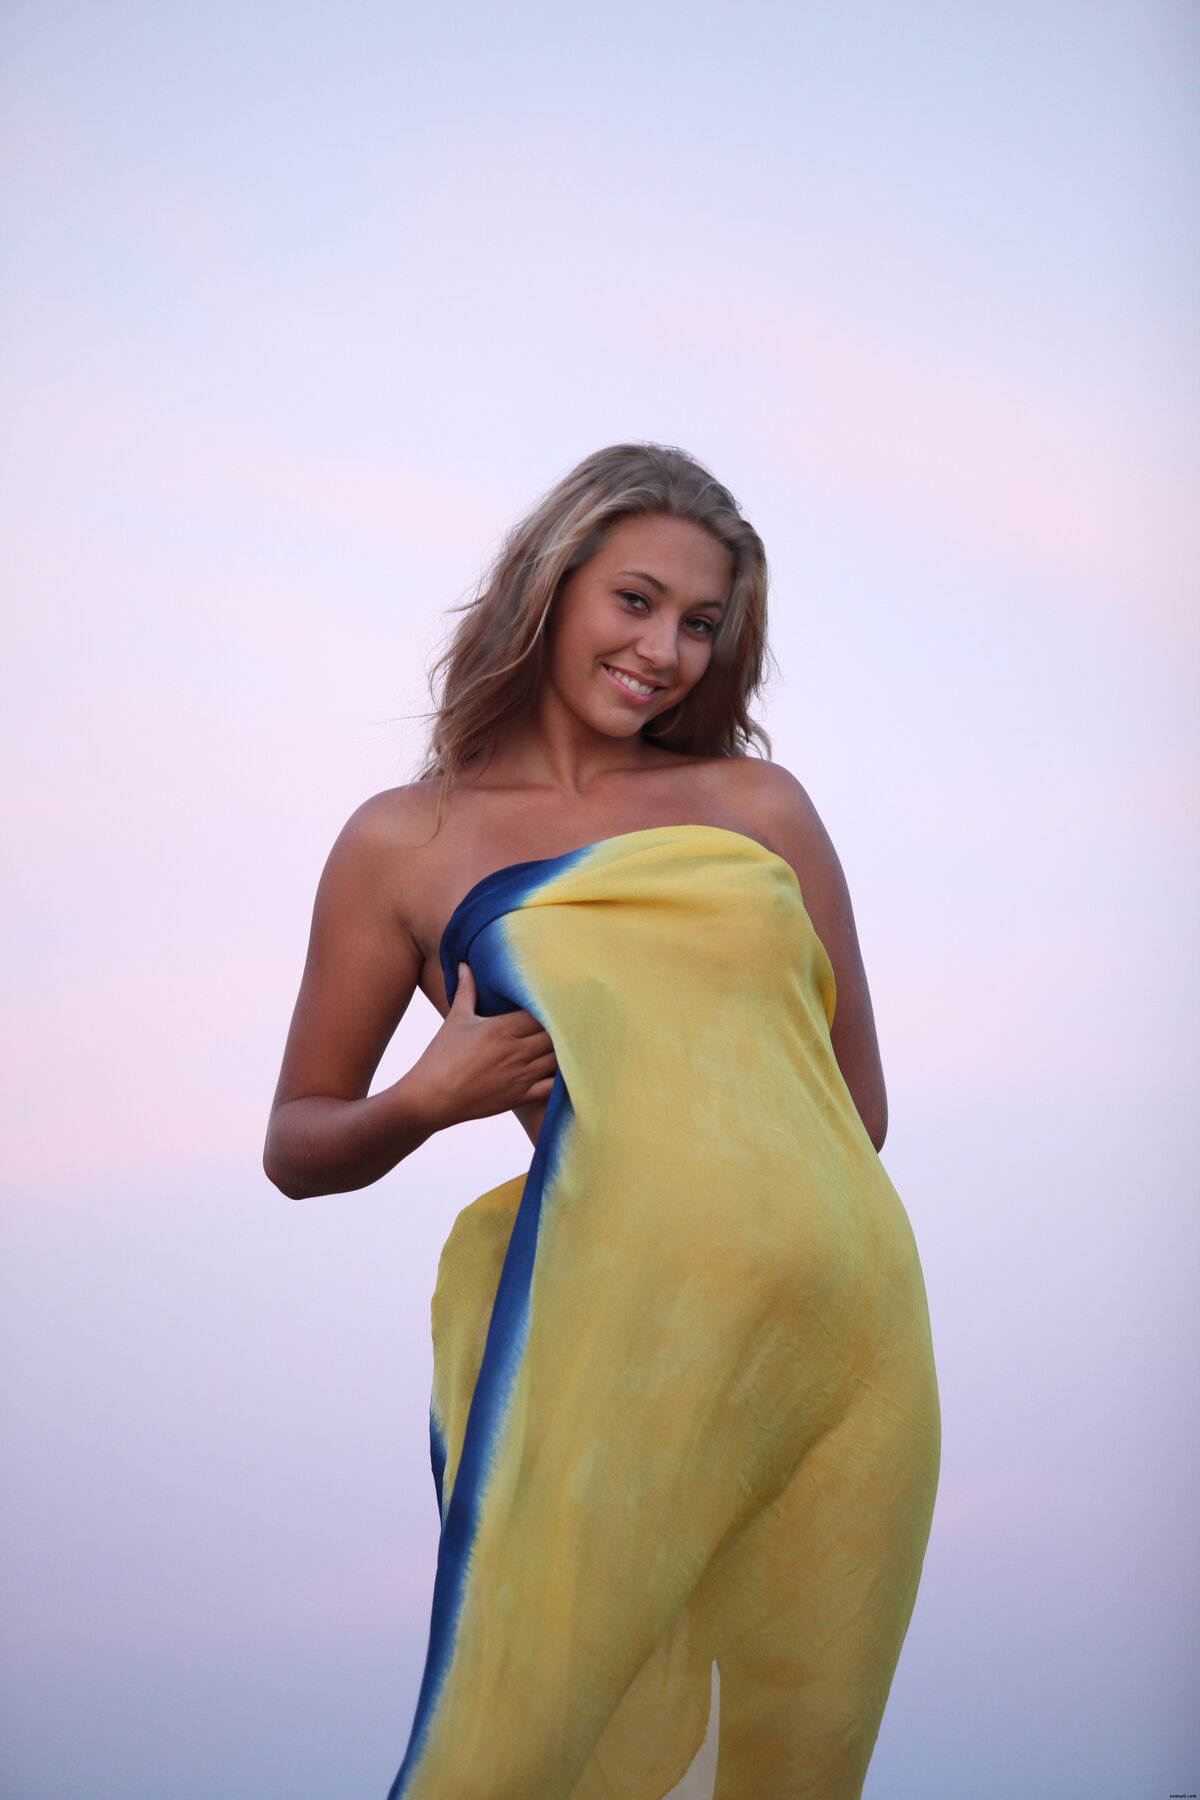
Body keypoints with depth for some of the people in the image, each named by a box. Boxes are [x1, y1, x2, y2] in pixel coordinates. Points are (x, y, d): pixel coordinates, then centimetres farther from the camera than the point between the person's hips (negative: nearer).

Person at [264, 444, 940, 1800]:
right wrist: (425, 1100, -4)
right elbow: (296, 1147, 14)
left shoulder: (760, 805, 16)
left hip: (855, 1321, 3)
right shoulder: (408, 842, 10)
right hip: (623, 1331, -3)